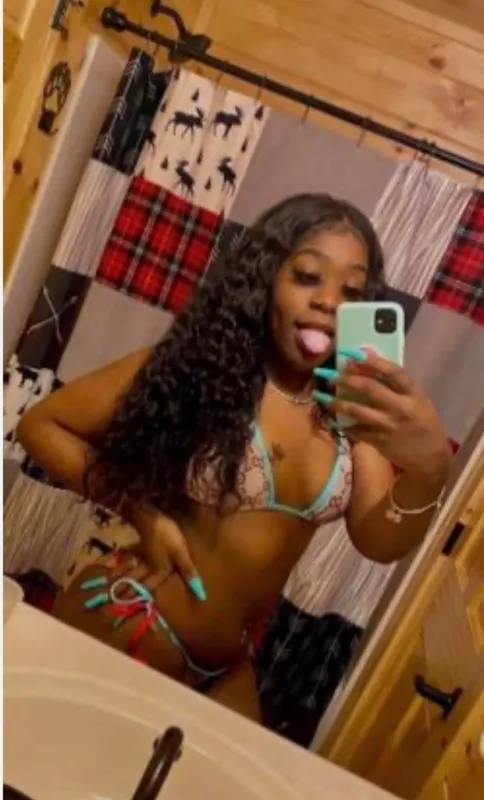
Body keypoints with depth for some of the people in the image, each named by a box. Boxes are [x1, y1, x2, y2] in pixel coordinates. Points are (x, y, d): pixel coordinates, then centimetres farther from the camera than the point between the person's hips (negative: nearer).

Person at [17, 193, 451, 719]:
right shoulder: (196, 366, -16)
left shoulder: (353, 405, -4)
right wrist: (141, 512, -18)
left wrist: (429, 469, -38)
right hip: (124, 633, -4)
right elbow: (40, 425, -8)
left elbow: (380, 541, -17)